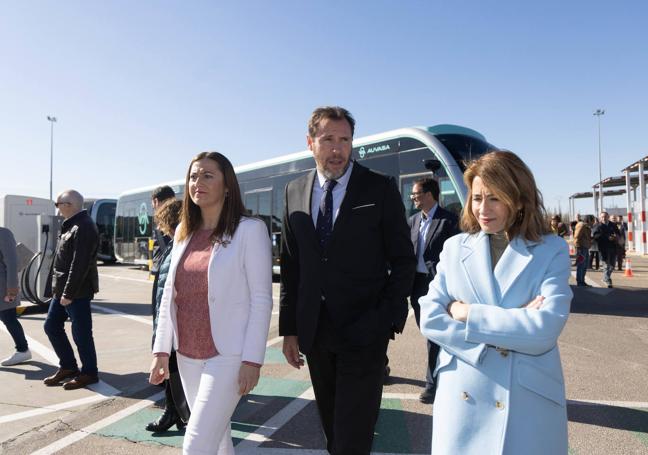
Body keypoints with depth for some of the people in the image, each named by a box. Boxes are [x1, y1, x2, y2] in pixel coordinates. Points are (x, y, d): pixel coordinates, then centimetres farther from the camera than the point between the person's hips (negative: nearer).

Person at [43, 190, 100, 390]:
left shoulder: (83, 228, -19)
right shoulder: (71, 225, 13)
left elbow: (80, 265, -23)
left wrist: (68, 293, -22)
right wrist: (59, 289, 15)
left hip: (77, 291, -10)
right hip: (62, 289, 10)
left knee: (81, 333, 0)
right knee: (51, 326, 16)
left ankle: (89, 373, 15)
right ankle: (68, 367, 29)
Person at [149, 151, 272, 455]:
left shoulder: (250, 229, -10)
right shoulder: (183, 232, 8)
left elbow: (261, 299, -12)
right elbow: (169, 294, 11)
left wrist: (252, 360, -15)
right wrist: (162, 350, 9)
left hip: (227, 356, -6)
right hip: (187, 356, 6)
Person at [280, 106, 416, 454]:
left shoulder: (380, 189, -5)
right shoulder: (294, 193, 5)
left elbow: (403, 260, -2)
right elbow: (290, 266, 6)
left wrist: (389, 320, -9)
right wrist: (289, 328, 5)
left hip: (364, 332, -4)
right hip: (314, 332, 4)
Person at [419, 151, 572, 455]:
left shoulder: (552, 250, -3)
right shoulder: (455, 247, 3)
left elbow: (546, 329, -16)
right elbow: (429, 318, -6)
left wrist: (466, 312, -12)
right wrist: (515, 323, -13)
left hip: (529, 404, -1)